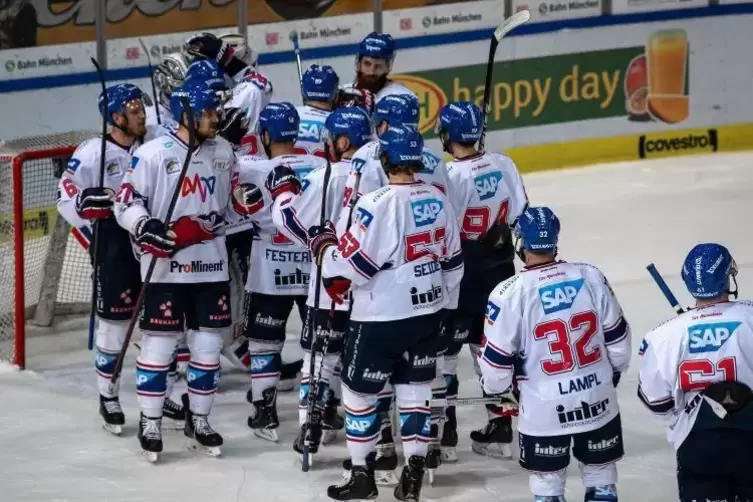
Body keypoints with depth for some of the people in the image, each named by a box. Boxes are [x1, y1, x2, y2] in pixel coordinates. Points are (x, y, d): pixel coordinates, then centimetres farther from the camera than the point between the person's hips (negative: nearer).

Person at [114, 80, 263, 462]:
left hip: (211, 265, 5)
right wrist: (146, 227, -24)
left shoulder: (223, 151, 7)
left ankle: (198, 420, 23)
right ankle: (150, 423, 10)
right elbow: (125, 202, -7)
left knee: (208, 344, 9)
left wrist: (248, 200, -4)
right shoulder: (153, 154, -10)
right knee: (159, 344, -1)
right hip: (165, 267, -5)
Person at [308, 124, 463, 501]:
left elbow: (350, 265, -19)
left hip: (381, 319, -6)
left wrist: (322, 242, -1)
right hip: (425, 314, 6)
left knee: (359, 390, 8)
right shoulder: (438, 201, 2)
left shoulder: (378, 205, -21)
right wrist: (441, 303, 24)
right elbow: (451, 261, 11)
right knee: (414, 388, 14)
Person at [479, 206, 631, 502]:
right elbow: (617, 339, 4)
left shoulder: (510, 294, -16)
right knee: (601, 478, 18)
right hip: (598, 401, 3)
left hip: (545, 410, -3)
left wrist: (503, 394, 12)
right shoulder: (590, 278, -6)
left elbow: (496, 360, -8)